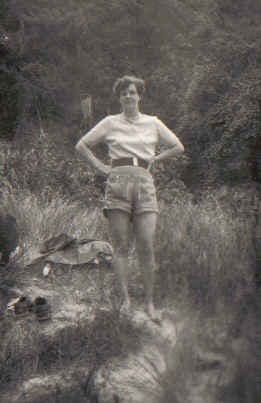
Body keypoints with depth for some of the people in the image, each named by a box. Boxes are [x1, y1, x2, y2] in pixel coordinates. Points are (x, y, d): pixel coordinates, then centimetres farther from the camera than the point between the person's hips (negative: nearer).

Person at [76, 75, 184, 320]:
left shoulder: (153, 123, 13)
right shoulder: (110, 123, 10)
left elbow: (178, 147, 21)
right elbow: (81, 145, 13)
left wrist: (154, 159, 11)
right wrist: (99, 167, 4)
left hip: (144, 183, 1)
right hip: (118, 182, 0)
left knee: (146, 247, -6)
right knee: (120, 246, -3)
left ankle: (149, 301, 1)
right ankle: (125, 298, 1)